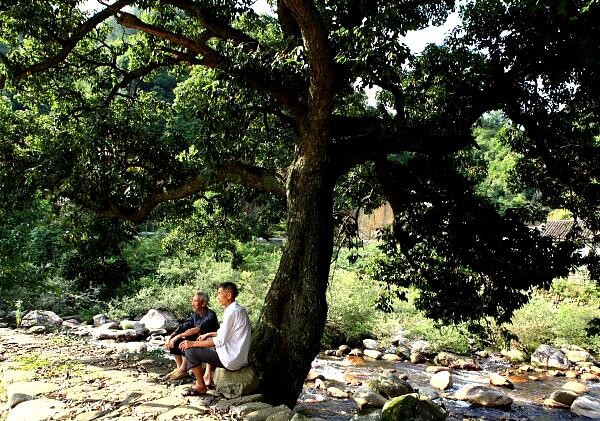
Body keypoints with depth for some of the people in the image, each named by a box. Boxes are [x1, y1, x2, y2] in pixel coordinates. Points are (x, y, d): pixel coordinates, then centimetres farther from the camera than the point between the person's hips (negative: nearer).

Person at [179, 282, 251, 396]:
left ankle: (201, 386, 6)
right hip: (239, 356, 10)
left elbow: (221, 341, -21)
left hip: (232, 360, -10)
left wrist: (193, 343, -15)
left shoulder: (231, 312, -20)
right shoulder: (239, 309, 9)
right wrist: (208, 334, 20)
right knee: (208, 340, 28)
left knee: (191, 351, -6)